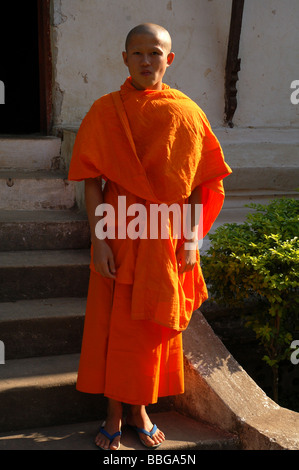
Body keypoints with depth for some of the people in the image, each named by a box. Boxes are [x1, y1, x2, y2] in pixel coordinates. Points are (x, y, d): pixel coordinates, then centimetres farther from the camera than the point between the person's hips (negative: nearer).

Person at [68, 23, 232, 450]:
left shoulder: (186, 113, 0)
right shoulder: (105, 111, -2)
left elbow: (200, 182, 1)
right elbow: (93, 180, -4)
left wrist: (192, 238, -6)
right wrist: (99, 238, -12)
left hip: (166, 236, 1)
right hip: (119, 230, -1)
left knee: (155, 326, 10)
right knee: (113, 324, 5)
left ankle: (140, 410, 28)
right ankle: (114, 414, 22)